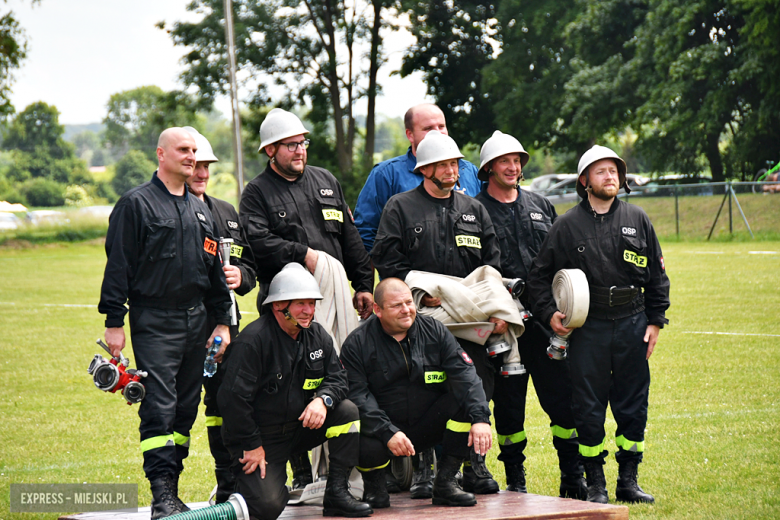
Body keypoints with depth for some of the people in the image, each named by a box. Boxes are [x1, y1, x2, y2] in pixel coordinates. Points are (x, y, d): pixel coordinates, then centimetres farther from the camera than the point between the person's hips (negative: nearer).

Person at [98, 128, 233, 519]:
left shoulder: (201, 211, 17)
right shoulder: (136, 204, -3)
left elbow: (215, 271, 21)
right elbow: (118, 266, -6)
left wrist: (223, 321, 16)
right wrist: (114, 322, -11)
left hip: (196, 322, 6)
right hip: (154, 322, -6)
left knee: (186, 409, 7)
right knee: (159, 409, -12)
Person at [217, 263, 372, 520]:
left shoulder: (317, 335, 3)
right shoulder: (253, 339, -19)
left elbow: (337, 378, 6)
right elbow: (233, 396, -20)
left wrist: (322, 399, -18)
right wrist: (252, 446, -18)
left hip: (301, 427, 6)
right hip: (261, 437, -6)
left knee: (348, 411, -16)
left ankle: (337, 493, -9)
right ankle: (245, 477, 15)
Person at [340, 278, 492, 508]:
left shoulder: (434, 331, 0)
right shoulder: (357, 344, -6)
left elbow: (464, 375, -10)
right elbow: (357, 397, -15)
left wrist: (480, 419, -26)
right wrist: (388, 434, -30)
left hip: (428, 427, 3)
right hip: (383, 432, -3)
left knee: (466, 397, -22)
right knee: (366, 448, -37)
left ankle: (445, 482, -11)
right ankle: (374, 484, 3)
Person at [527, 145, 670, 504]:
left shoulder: (637, 220, 8)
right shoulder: (567, 226, 2)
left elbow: (657, 275, 13)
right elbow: (539, 275, 8)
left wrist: (655, 321, 7)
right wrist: (548, 313, -5)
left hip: (632, 325, 2)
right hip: (587, 329, -2)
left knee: (633, 406, 5)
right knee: (589, 408, -1)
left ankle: (628, 481, 16)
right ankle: (594, 484, 8)